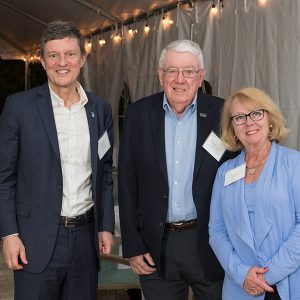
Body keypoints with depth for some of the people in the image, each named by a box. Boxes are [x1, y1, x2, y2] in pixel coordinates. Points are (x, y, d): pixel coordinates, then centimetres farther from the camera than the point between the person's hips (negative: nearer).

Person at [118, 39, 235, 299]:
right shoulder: (138, 114, 0)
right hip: (156, 247, 1)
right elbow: (127, 183, 2)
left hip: (210, 244, -1)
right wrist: (132, 247, 0)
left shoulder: (222, 114, -5)